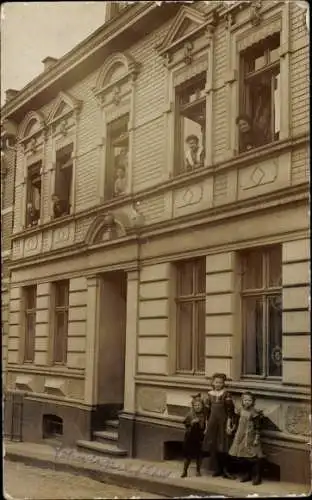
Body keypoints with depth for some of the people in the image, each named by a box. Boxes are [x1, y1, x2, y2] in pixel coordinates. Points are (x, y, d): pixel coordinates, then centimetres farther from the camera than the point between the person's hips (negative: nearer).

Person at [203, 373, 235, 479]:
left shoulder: (226, 394, -7)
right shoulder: (210, 394, 5)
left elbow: (230, 411, -9)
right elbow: (207, 411, 9)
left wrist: (228, 425, -14)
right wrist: (206, 425, 9)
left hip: (223, 421, -4)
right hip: (212, 422, 4)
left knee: (223, 447, -2)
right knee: (212, 446, 5)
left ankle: (225, 470, 9)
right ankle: (217, 469, 16)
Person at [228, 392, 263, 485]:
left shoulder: (255, 413, -13)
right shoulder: (240, 411, 2)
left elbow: (257, 427, -12)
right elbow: (236, 422, 15)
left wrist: (256, 439, -13)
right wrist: (232, 428, 9)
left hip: (250, 437, -6)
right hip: (241, 437, 6)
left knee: (253, 458, -5)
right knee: (242, 457, 11)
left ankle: (256, 477, 4)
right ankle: (247, 474, 26)